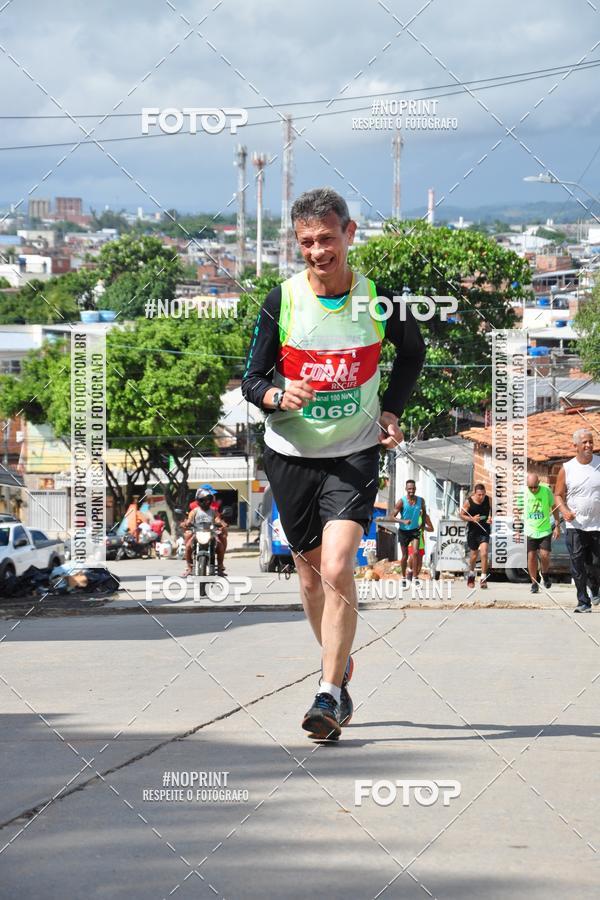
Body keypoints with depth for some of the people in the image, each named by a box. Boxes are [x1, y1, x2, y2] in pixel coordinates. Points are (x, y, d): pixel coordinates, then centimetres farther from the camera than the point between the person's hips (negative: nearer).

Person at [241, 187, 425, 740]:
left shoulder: (378, 299, -8)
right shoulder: (282, 301, -9)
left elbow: (412, 352, 14)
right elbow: (252, 379, -4)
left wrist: (391, 410, 3)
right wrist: (279, 395, -25)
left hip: (355, 454, -2)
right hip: (292, 453, 2)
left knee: (338, 569, -17)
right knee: (311, 573, 13)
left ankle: (330, 694, -10)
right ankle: (341, 665, 37)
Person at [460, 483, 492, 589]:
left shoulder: (488, 500, -5)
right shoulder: (468, 502, -10)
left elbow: (491, 510, 13)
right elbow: (461, 515, -3)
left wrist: (490, 518, -8)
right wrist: (472, 519, -20)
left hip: (484, 530, 0)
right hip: (473, 531, 0)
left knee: (484, 553, -16)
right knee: (474, 555, 12)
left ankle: (483, 578, -9)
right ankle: (471, 575, 38)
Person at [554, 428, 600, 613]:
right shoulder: (566, 468, 0)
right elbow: (558, 494, 6)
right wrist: (564, 510, -13)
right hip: (575, 525, -1)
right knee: (577, 564, -7)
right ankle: (583, 602, -2)